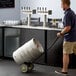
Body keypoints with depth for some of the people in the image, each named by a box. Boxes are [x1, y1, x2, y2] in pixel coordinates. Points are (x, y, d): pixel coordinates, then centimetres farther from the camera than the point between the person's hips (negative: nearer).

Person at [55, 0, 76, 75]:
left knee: (66, 54, 1)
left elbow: (68, 28, -25)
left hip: (69, 38, -9)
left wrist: (61, 33, -12)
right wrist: (63, 32, 18)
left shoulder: (67, 14, -19)